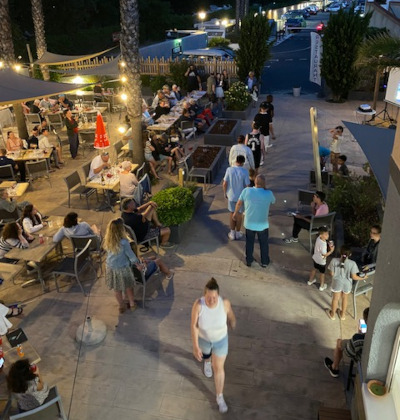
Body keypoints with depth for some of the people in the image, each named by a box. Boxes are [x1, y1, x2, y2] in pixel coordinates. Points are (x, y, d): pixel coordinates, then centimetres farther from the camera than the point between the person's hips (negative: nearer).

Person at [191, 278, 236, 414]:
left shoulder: (225, 303, -33)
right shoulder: (198, 305, -35)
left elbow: (231, 316, -9)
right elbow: (194, 326, -25)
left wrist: (232, 324, 11)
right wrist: (195, 346, -27)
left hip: (221, 340, 0)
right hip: (203, 338, 0)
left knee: (219, 368, 12)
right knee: (205, 354, 33)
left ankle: (220, 397, 37)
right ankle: (207, 361, 72)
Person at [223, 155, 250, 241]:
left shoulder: (229, 170, -15)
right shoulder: (245, 172, -20)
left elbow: (225, 183, -10)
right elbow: (247, 186, -16)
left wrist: (225, 192, 9)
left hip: (231, 196, 1)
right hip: (241, 197, -1)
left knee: (232, 213, 18)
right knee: (239, 214, 17)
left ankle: (232, 234, 27)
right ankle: (238, 233, 30)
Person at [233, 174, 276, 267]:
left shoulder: (246, 191, -17)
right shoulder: (268, 193, -18)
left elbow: (239, 203, -3)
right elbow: (273, 201, 5)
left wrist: (235, 213, 15)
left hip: (249, 224, 1)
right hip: (263, 225, -1)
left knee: (249, 243, 22)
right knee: (264, 243, 21)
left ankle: (248, 261, 36)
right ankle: (264, 262, 35)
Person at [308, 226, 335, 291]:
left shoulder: (318, 238, -13)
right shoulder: (323, 244, -37)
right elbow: (324, 255, -29)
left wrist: (328, 245, -6)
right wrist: (331, 250, -22)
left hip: (315, 258, 8)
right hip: (321, 261, -8)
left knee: (315, 269, 30)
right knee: (322, 273, 16)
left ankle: (310, 281, 51)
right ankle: (322, 286, 36)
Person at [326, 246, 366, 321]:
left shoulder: (334, 260, -23)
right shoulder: (352, 263, -24)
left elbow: (332, 274, -13)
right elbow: (354, 277, -17)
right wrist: (362, 278, 1)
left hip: (337, 283, 0)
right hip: (347, 284, 0)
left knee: (335, 298, 22)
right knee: (345, 299, 25)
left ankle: (332, 314, 41)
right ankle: (343, 315, 44)